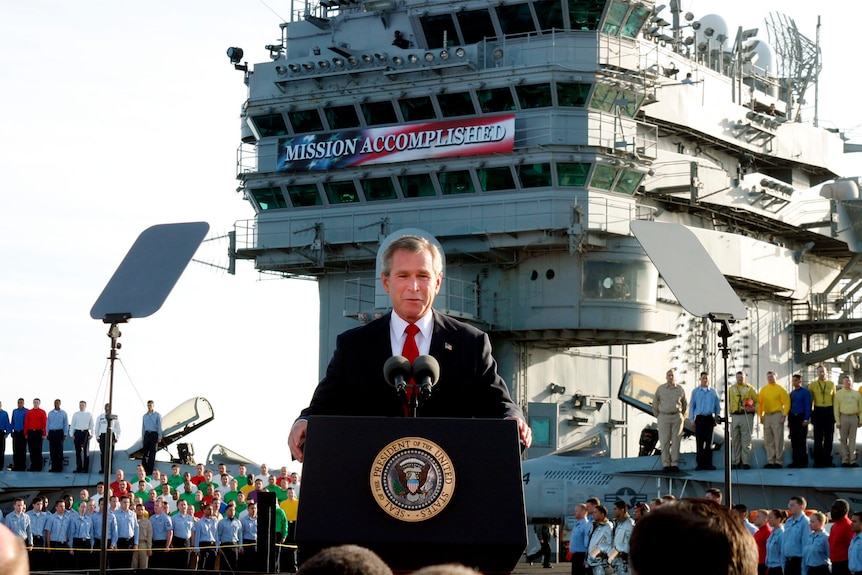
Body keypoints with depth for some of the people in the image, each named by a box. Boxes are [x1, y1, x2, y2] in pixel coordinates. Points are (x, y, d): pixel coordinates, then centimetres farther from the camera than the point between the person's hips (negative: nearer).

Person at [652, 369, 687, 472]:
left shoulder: (680, 389, 5)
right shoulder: (660, 389, 2)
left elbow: (684, 403, 19)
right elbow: (655, 404, 10)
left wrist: (681, 416, 15)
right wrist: (657, 416, 7)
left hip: (677, 417, 1)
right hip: (664, 417, -1)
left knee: (676, 441, -1)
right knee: (664, 441, -4)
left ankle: (675, 464, 1)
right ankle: (666, 464, -1)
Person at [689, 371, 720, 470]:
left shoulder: (713, 392, 7)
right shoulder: (695, 391, 7)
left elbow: (717, 406, 10)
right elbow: (692, 406, 9)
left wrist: (716, 419, 6)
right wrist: (692, 419, 4)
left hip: (710, 418, 0)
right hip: (699, 418, 0)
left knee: (709, 442, 4)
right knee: (699, 442, -1)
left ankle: (708, 463, 8)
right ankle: (700, 464, 2)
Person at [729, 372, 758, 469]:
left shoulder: (749, 388, 6)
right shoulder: (731, 389, 15)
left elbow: (757, 401, 7)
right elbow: (728, 402, 16)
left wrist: (753, 408, -11)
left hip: (746, 416, -3)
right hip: (735, 416, 3)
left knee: (746, 440, -5)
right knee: (735, 440, 5)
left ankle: (746, 462, -4)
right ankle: (735, 462, 9)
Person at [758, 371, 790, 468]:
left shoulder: (780, 389, -1)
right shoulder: (763, 390, 14)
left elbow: (786, 403, -5)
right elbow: (760, 404, 15)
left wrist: (784, 415, -12)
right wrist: (760, 415, 7)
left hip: (777, 415, -5)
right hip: (766, 416, 5)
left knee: (778, 440, -6)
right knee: (768, 441, 6)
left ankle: (779, 461, -3)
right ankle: (770, 461, 11)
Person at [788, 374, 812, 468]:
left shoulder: (805, 392, -5)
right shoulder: (792, 393, 15)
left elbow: (808, 406, -10)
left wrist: (806, 419, -16)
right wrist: (789, 420, 14)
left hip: (801, 418, -7)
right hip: (793, 418, 7)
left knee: (802, 440, -4)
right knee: (794, 441, 7)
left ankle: (803, 461, -1)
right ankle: (795, 461, 11)